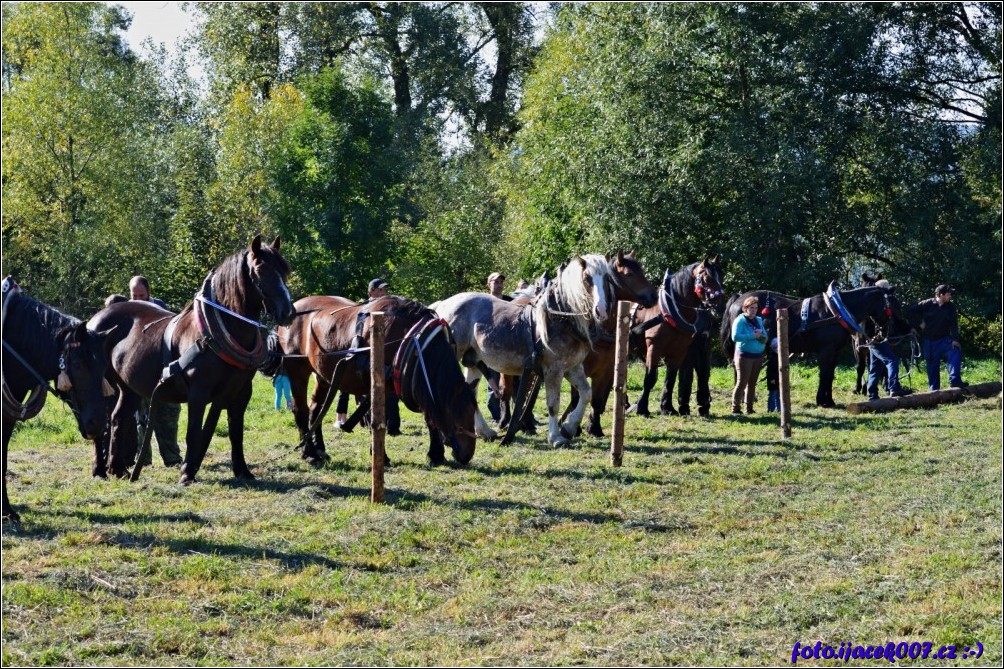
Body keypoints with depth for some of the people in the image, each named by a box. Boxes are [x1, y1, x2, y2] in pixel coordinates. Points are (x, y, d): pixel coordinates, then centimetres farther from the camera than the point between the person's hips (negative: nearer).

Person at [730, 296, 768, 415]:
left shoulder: (759, 320, 13)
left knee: (752, 383, 10)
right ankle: (735, 408, -2)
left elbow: (765, 337, 13)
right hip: (744, 356, -6)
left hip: (758, 356, 6)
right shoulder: (740, 320, -7)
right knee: (742, 383, -7)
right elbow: (735, 337, -20)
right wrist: (753, 336, -20)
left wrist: (761, 336, -11)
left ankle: (749, 408, 15)